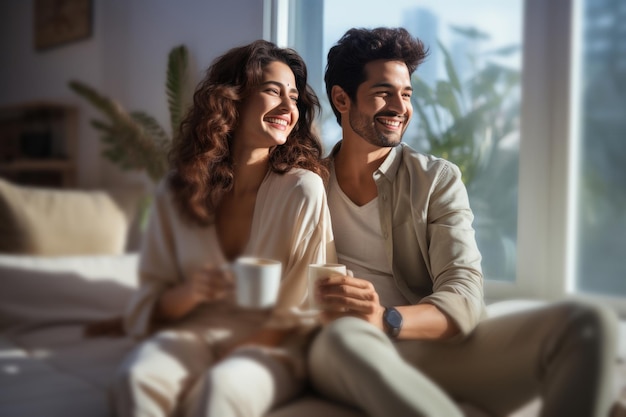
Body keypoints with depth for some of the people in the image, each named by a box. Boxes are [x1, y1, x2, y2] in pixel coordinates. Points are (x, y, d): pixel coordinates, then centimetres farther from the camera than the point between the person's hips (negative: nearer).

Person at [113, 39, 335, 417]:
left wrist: (240, 351, -16)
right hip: (193, 333, 3)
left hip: (272, 346, -2)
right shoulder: (176, 193, 1)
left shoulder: (304, 189, -8)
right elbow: (149, 306, 5)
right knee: (137, 377, -30)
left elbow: (310, 308, -4)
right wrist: (188, 293, -17)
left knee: (220, 386, -35)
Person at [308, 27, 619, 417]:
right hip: (343, 357, -1)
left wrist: (387, 319, -24)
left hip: (441, 353, 2)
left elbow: (464, 296, -4)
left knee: (587, 322, -22)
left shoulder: (439, 180, 8)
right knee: (345, 337, -40)